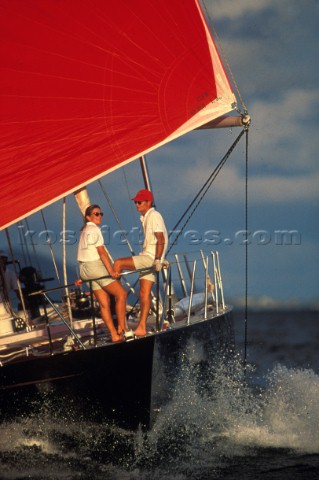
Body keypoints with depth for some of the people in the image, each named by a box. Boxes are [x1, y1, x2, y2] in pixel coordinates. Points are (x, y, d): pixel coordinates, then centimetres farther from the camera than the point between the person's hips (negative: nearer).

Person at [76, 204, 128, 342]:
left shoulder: (85, 231, 20)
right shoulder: (94, 229, -9)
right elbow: (101, 252, -17)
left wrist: (83, 277, 23)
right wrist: (111, 270, -21)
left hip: (85, 269, 9)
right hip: (96, 266, -9)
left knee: (104, 303, 6)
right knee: (121, 293, -5)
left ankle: (114, 334, 3)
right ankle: (122, 328, -5)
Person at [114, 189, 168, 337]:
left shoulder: (154, 216, -11)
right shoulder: (145, 218, 19)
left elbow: (161, 239, -19)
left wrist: (157, 260, -25)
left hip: (150, 258, -10)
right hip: (146, 258, 10)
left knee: (118, 263, -16)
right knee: (144, 293, 5)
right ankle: (141, 328, 4)